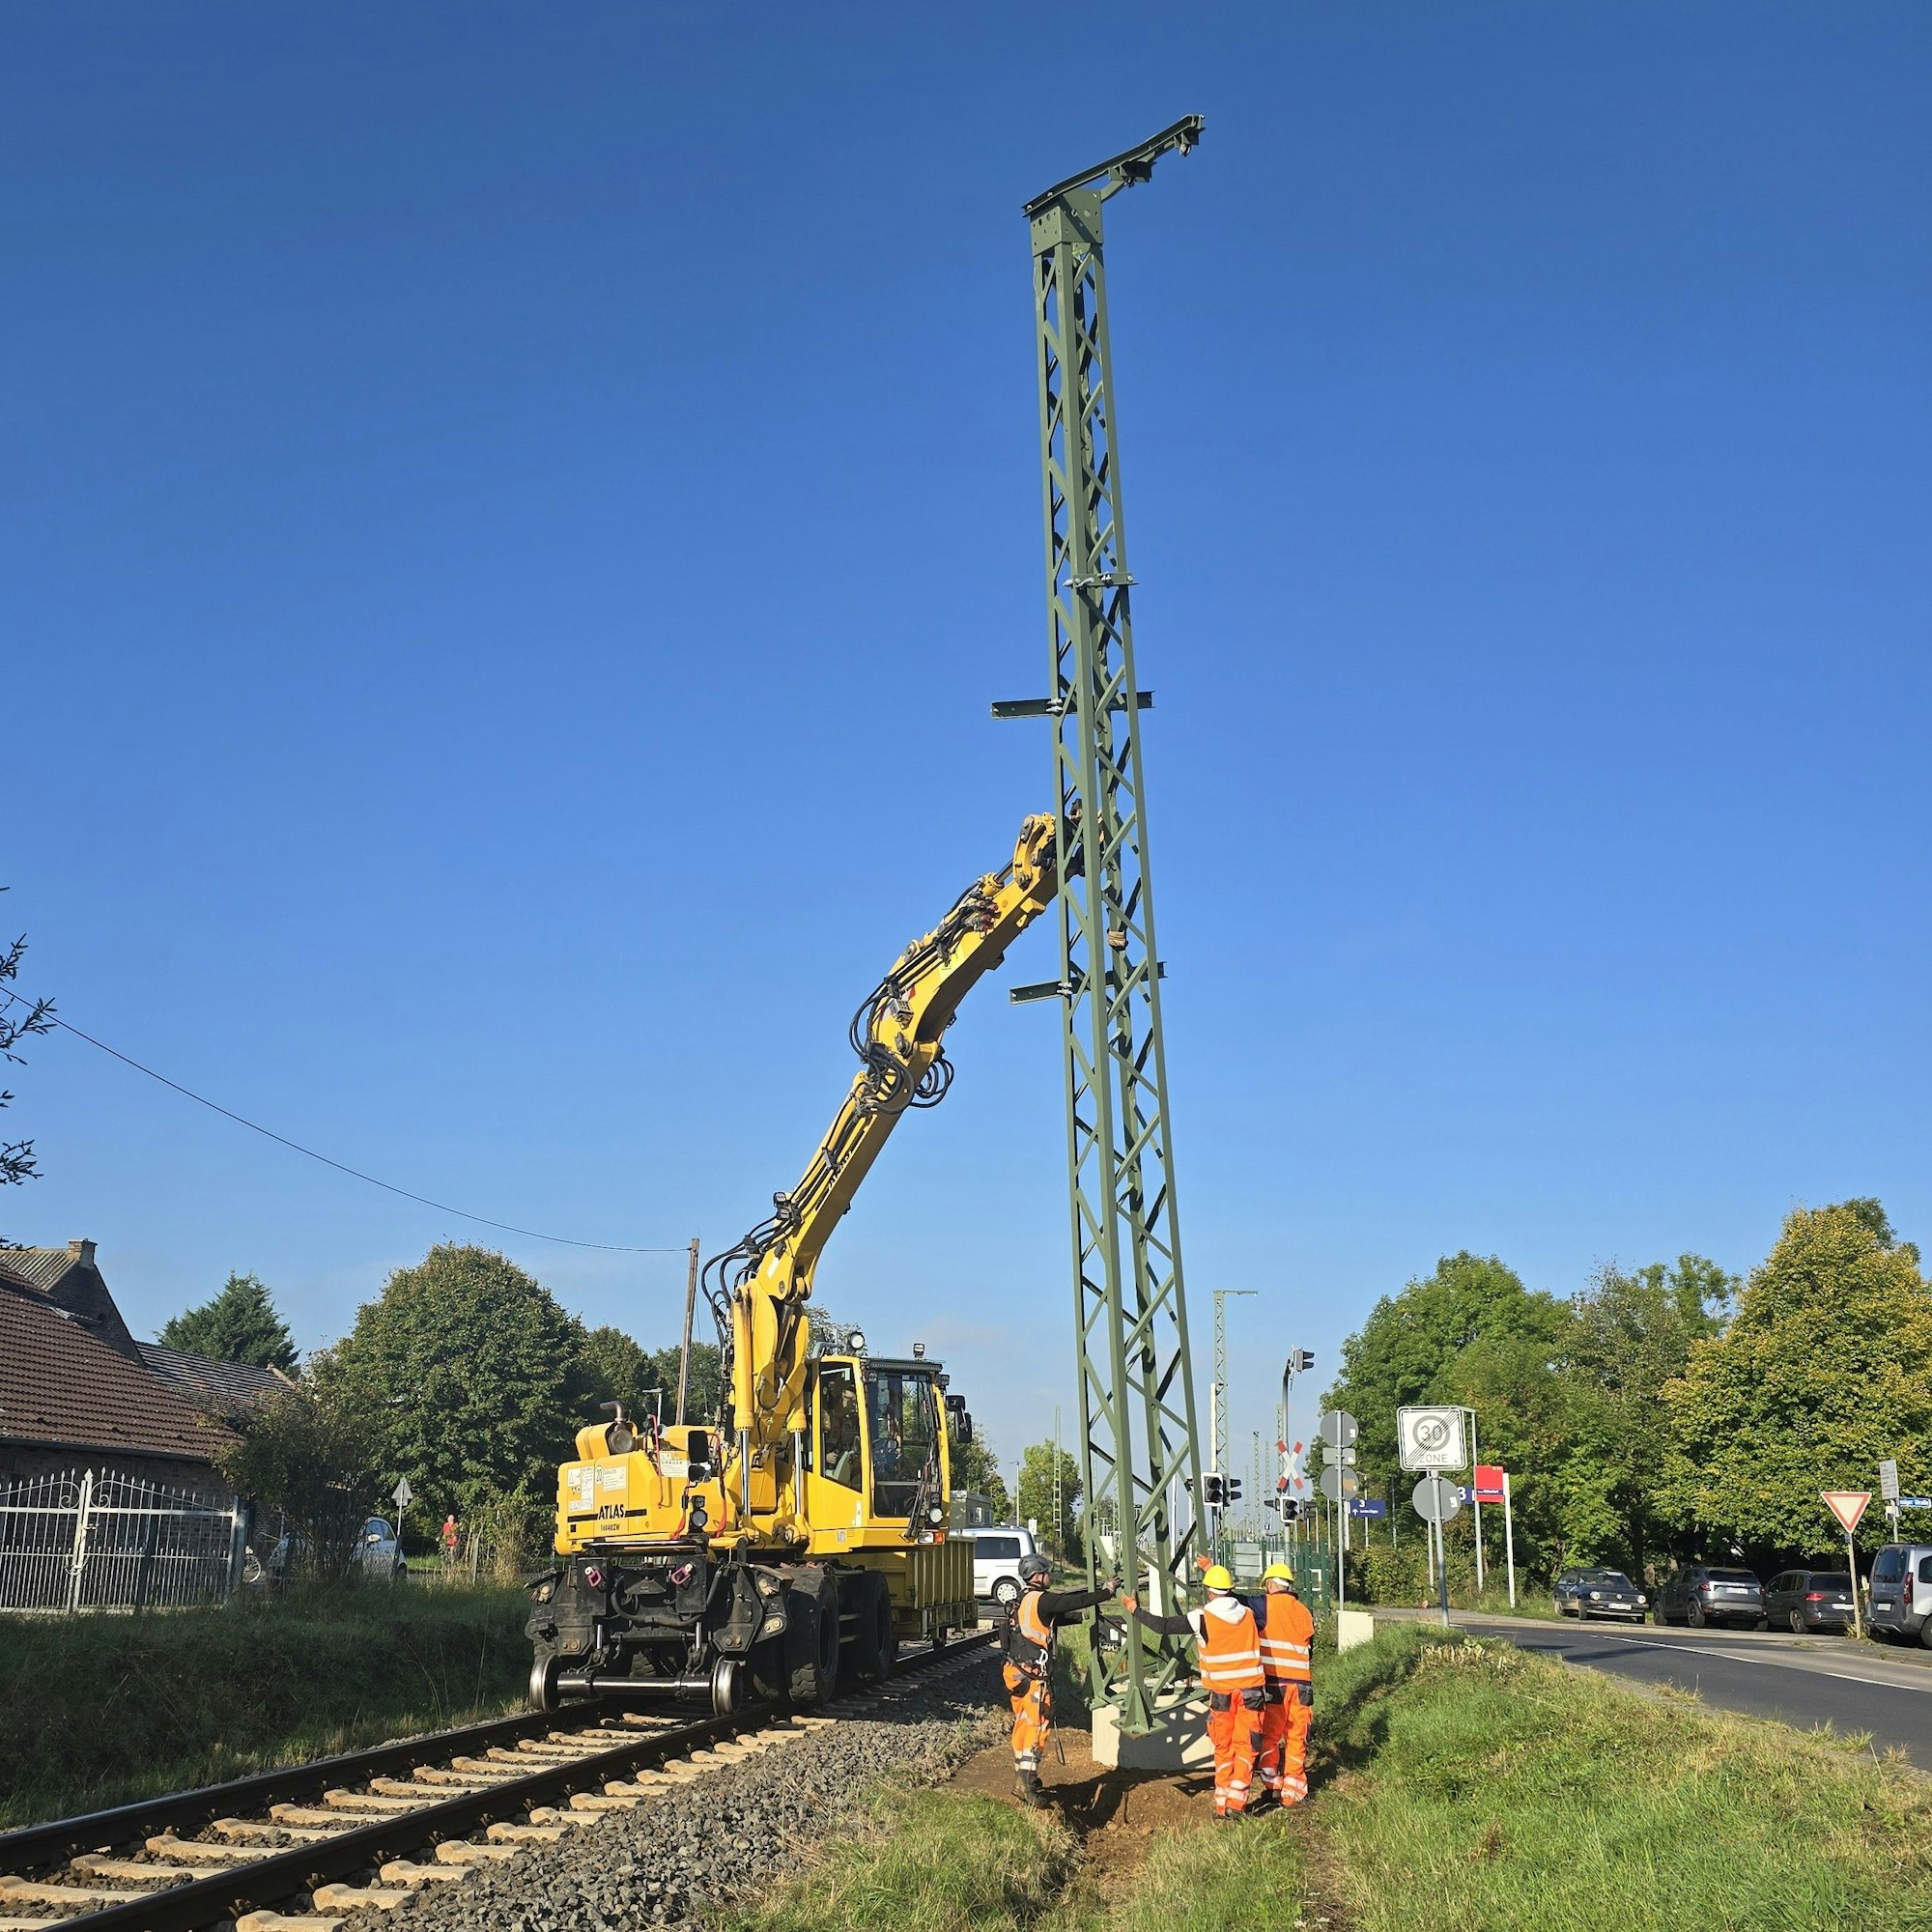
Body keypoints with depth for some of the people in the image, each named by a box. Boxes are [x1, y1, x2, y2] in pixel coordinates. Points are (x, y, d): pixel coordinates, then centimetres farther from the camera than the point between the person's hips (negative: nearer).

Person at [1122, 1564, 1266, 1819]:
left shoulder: (1202, 1618, -8)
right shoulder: (1247, 1614, 5)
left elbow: (1164, 1626, -8)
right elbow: (1235, 1600, 29)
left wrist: (1136, 1611, 6)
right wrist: (1216, 1571, 38)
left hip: (1222, 1692, -2)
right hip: (1252, 1690, 2)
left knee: (1223, 1748, 11)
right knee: (1245, 1746, 7)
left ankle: (1222, 1805, 12)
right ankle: (1236, 1802, -2)